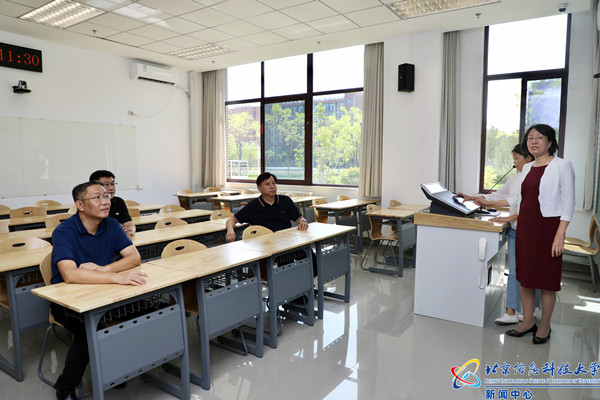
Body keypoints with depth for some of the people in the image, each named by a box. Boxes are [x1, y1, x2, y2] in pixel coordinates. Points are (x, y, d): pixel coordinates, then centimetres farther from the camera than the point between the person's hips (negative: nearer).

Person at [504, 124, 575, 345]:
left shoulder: (562, 166, -6)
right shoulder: (527, 168, 13)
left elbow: (568, 203, -10)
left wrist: (560, 235, -17)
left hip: (548, 227, -6)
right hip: (525, 227, 6)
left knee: (546, 279, 3)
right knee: (524, 276, 11)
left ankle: (545, 326, 20)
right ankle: (528, 321, 25)